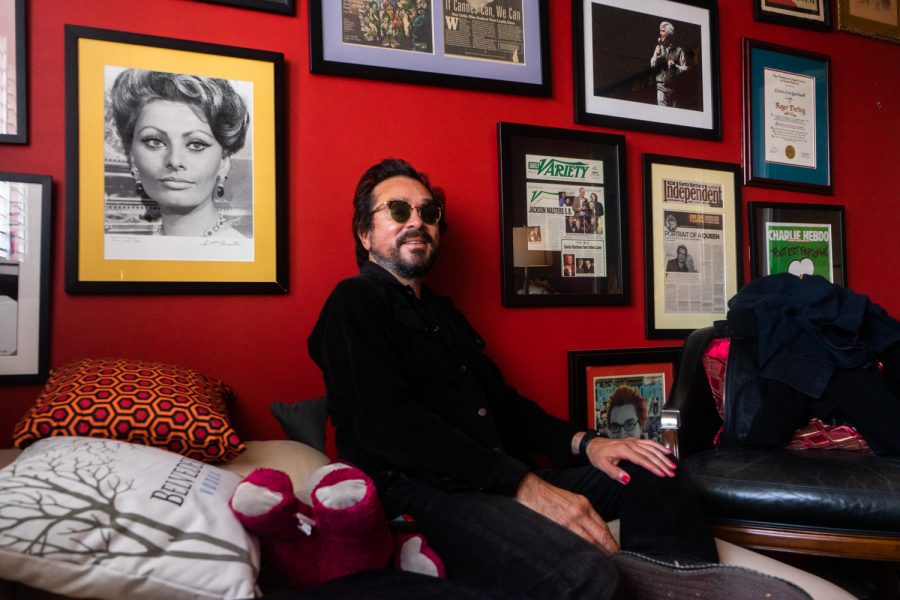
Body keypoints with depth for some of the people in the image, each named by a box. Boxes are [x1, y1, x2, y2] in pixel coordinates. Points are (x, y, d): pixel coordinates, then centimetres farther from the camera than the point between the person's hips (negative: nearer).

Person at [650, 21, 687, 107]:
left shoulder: (678, 50, 3)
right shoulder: (658, 48, 9)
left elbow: (685, 69, 3)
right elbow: (652, 66, 8)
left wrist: (675, 66, -14)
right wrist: (656, 55, -7)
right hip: (661, 86, 0)